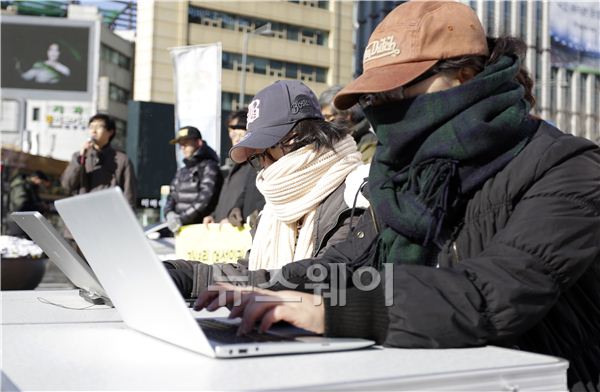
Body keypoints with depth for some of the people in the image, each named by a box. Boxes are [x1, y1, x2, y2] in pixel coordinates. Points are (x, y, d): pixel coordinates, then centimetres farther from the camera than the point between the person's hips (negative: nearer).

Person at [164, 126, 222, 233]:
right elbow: (172, 197, 17)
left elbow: (205, 199, -14)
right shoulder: (181, 171, 20)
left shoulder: (209, 167, -4)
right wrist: (169, 213, -5)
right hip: (180, 228, 7)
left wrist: (182, 218, -19)